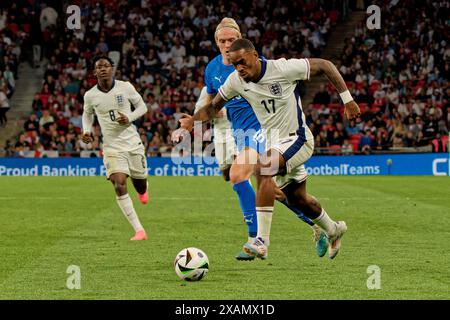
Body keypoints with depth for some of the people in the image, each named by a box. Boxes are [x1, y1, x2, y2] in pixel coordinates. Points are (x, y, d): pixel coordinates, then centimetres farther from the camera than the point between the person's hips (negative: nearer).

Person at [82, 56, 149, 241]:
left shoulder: (125, 87, -6)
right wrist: (86, 131, -2)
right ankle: (139, 230, -17)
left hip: (133, 143, 1)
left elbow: (142, 107, 5)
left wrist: (129, 118, -14)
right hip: (112, 147, -1)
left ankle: (143, 190, 54)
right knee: (119, 186, -20)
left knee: (140, 186, 11)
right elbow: (87, 114, 17)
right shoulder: (90, 96, -3)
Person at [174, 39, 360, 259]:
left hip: (297, 139, -7)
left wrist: (347, 99, -12)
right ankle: (333, 230, 48)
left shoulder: (283, 69, -21)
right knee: (297, 198, 17)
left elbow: (325, 65, -11)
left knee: (263, 168, -33)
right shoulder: (235, 81, -6)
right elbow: (214, 106, 7)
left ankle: (262, 241, -35)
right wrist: (192, 121, -14)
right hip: (273, 143, 7)